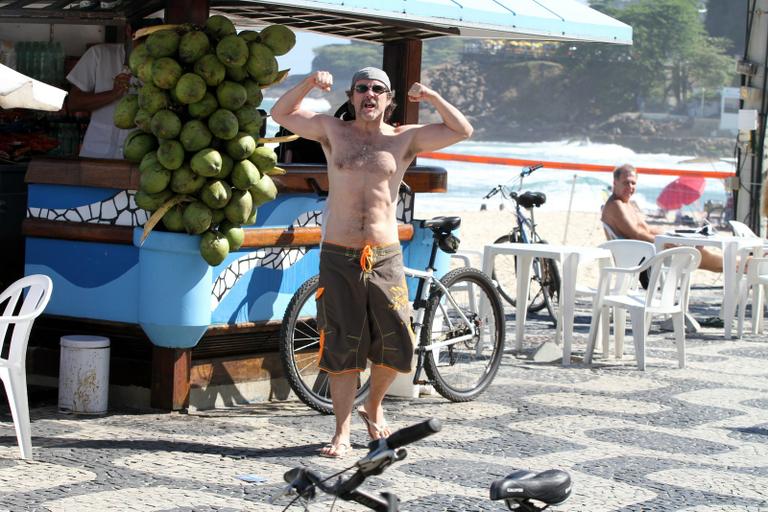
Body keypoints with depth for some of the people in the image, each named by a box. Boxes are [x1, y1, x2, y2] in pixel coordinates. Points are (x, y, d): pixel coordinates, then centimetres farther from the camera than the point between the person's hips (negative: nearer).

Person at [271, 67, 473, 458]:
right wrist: (308, 84, -4)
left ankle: (374, 407, 29)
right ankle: (342, 432, 11)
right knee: (342, 348, 2)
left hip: (385, 258, 1)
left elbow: (462, 131, 4)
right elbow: (281, 114, 10)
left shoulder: (405, 139, 7)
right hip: (338, 258, -1)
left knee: (396, 344, 2)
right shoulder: (333, 131, 9)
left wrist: (432, 98, -7)